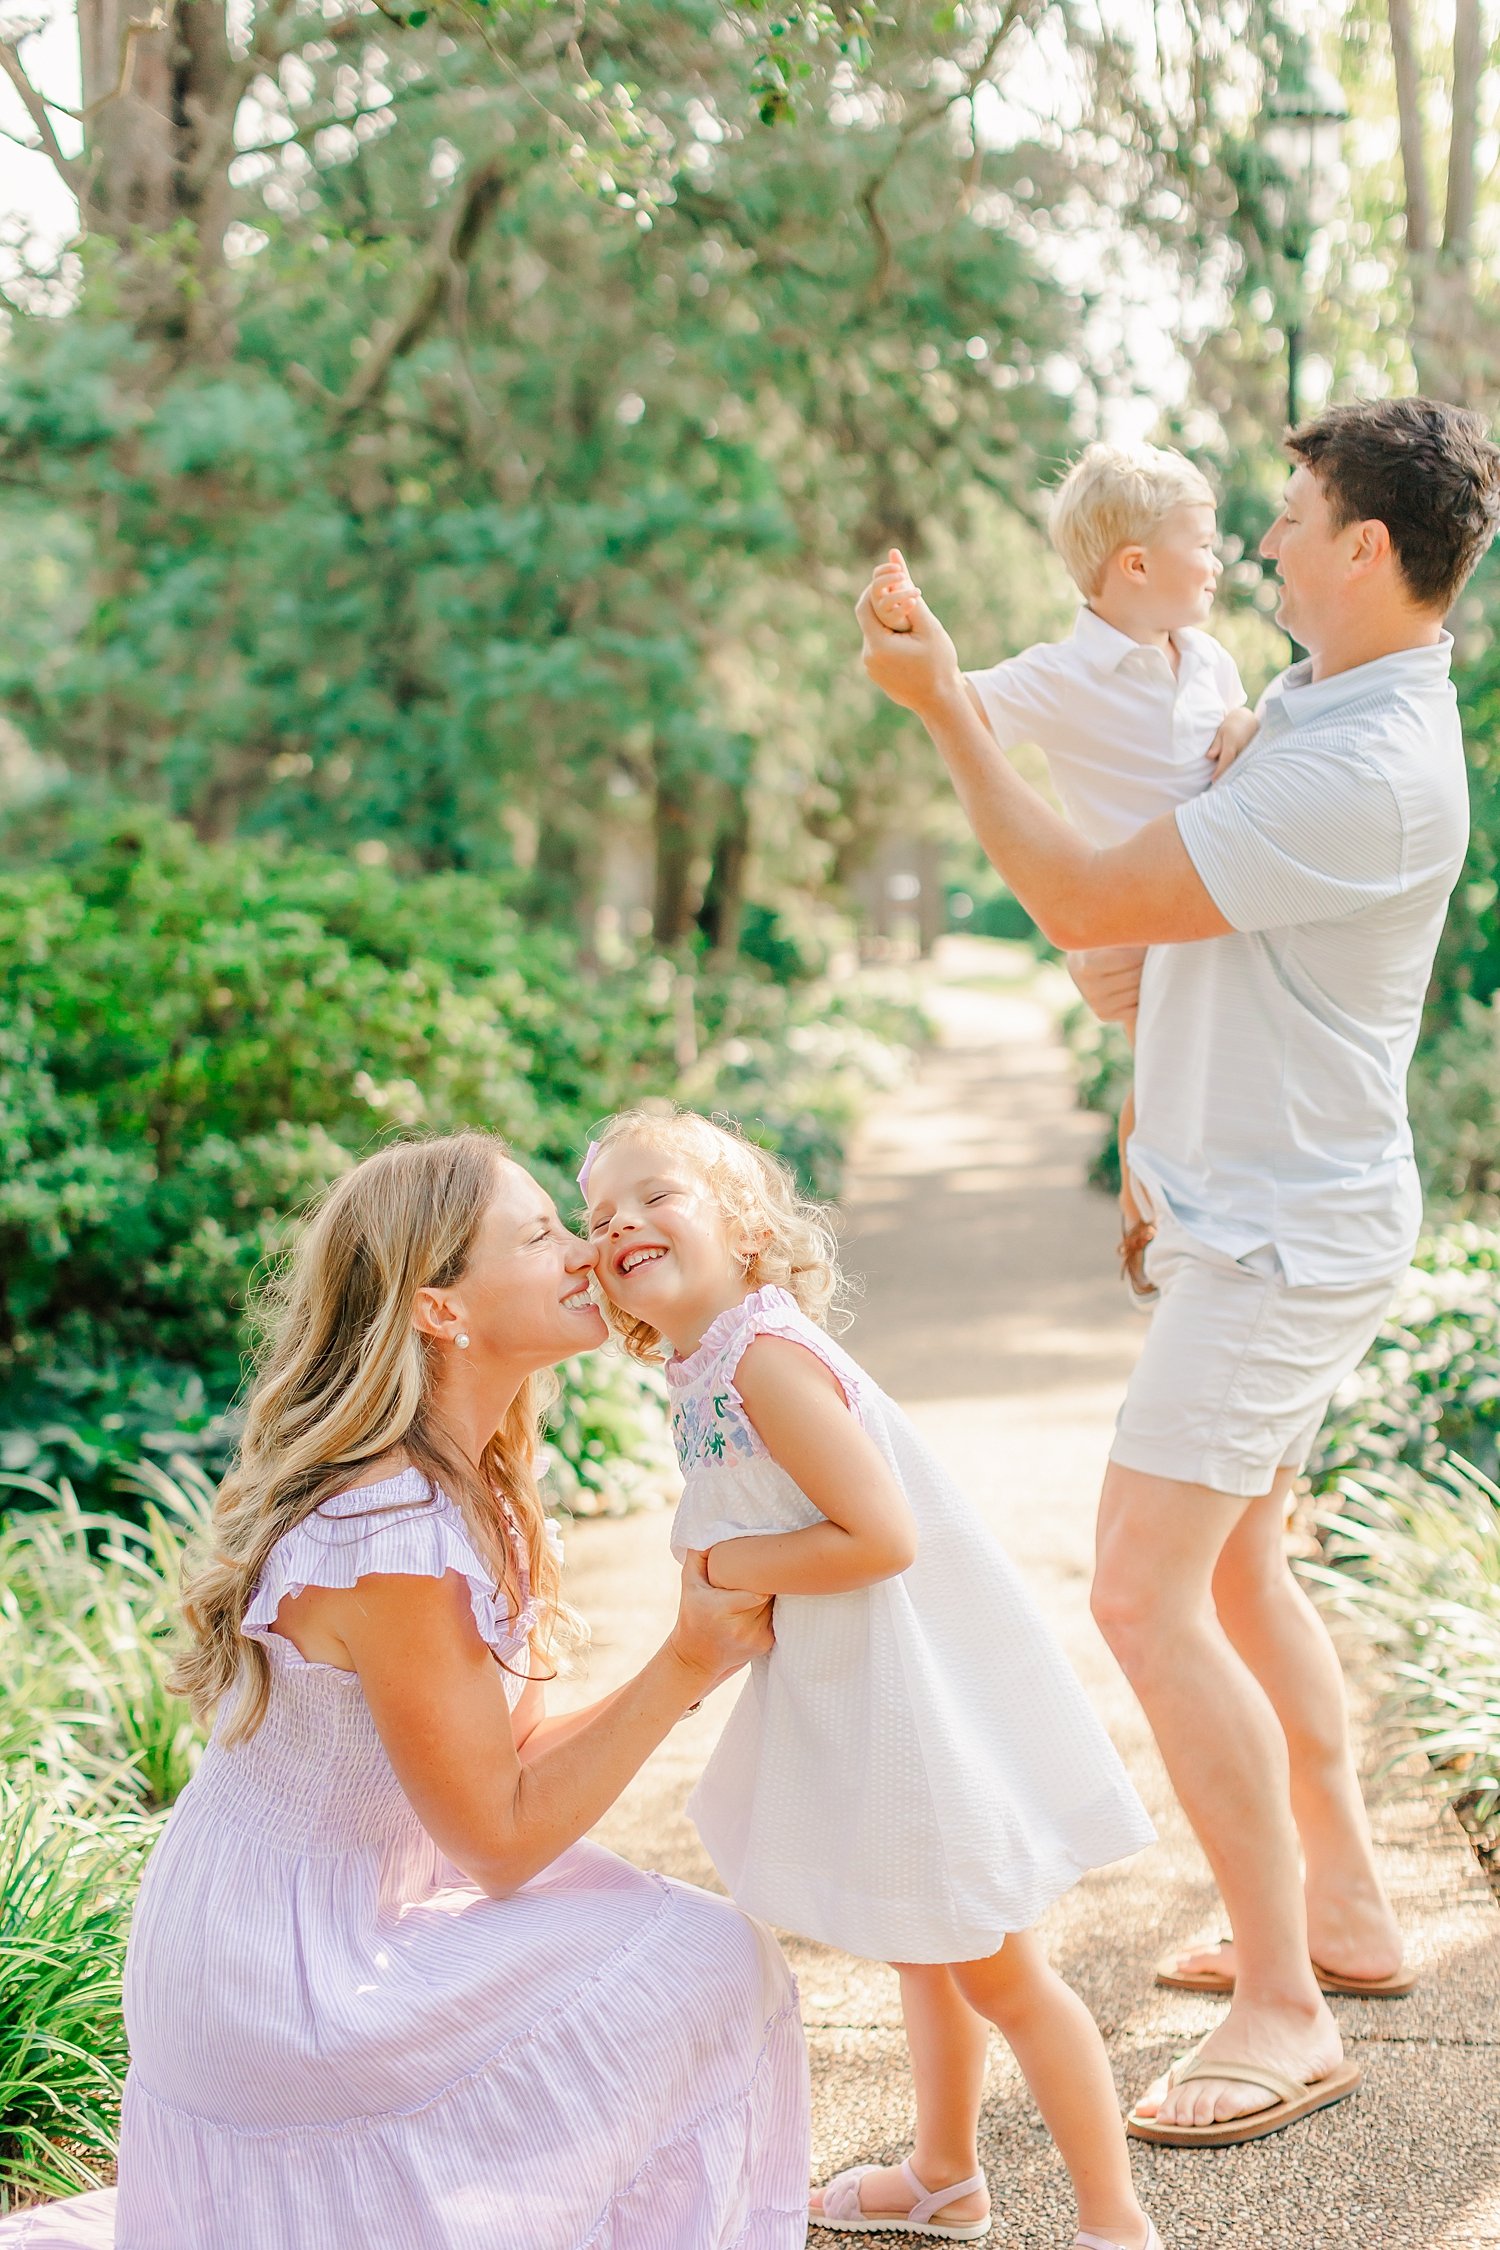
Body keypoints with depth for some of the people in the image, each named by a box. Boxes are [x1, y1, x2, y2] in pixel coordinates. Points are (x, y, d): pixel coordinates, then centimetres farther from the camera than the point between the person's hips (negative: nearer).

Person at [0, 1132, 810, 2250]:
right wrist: (685, 1664, -15)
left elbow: (508, 1749, 7)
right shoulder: (395, 1542, -27)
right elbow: (501, 1838, -19)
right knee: (712, 1971, -5)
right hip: (283, 1980, -9)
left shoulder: (458, 1483, 3)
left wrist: (693, 1667, -3)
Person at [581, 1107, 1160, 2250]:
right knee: (926, 1953, 26)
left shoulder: (765, 1353, -25)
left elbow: (881, 1536, -30)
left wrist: (727, 1564, -19)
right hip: (854, 1702, 10)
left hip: (921, 1706, -10)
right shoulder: (710, 1369, 4)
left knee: (999, 1976, 5)